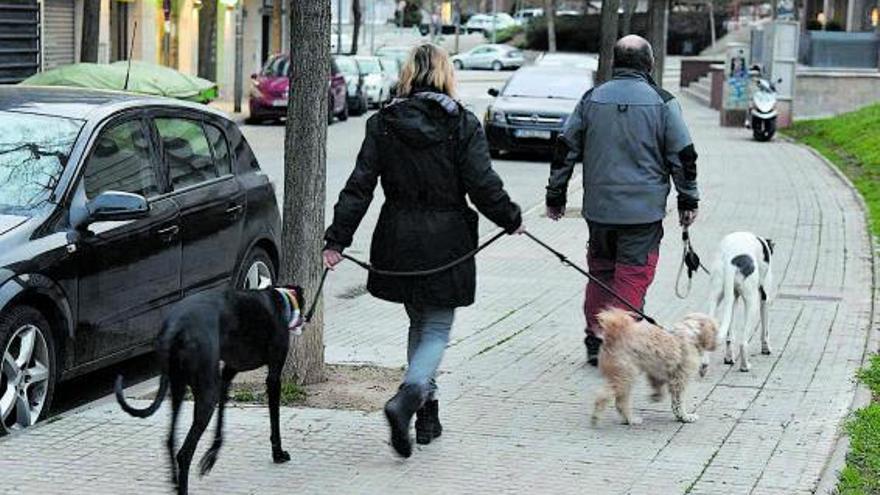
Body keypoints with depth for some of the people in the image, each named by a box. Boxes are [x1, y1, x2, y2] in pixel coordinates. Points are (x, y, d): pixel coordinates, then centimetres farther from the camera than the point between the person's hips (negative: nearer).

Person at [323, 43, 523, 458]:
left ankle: (427, 413, 22)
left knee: (419, 324, 20)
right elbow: (483, 186, -10)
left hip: (398, 243, 3)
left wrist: (337, 240, -3)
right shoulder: (462, 124, -8)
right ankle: (406, 399, -22)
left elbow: (359, 186, -4)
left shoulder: (382, 124, 0)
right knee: (437, 330, 4)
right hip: (446, 243, -3)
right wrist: (512, 221, 7)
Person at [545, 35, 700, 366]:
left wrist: (555, 196, 16)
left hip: (599, 208, 3)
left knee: (600, 272, 15)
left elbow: (565, 150, 7)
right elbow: (683, 156, -1)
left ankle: (596, 342, 18)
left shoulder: (592, 99, 4)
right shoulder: (662, 103, -4)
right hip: (644, 210, -3)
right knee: (633, 276, 1)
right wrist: (688, 201, 10)